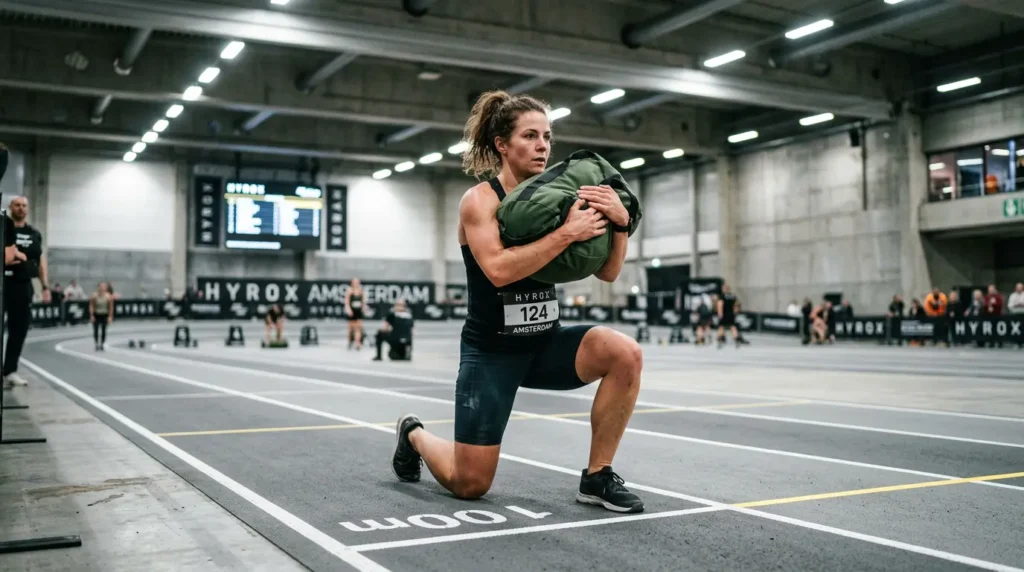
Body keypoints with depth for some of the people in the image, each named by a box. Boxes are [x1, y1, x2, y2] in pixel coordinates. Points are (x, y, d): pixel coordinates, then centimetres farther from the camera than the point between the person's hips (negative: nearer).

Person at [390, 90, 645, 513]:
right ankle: (415, 435, 35)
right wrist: (567, 233, -34)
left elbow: (607, 272, -4)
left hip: (545, 342, 4)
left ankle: (596, 477, -9)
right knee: (469, 485, 0)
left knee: (625, 354, -25)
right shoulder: (480, 200, -13)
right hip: (491, 351, -4)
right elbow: (499, 269, -29)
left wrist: (620, 223, -22)